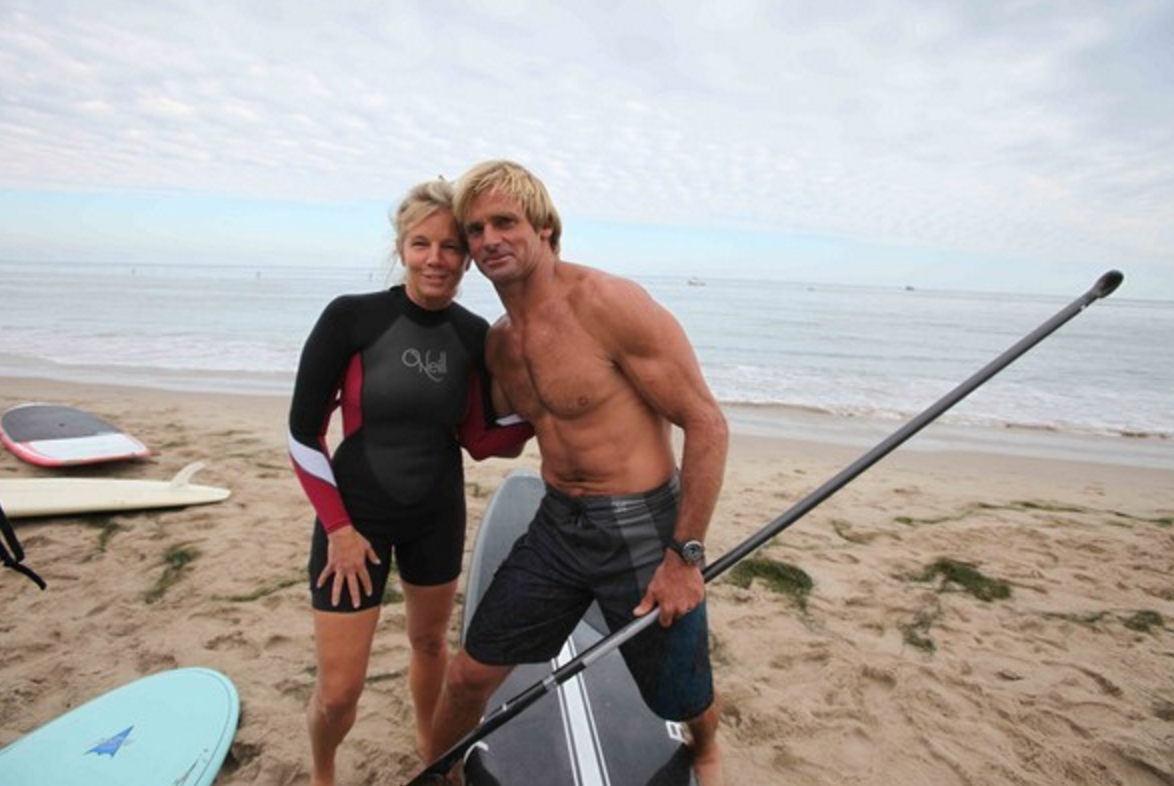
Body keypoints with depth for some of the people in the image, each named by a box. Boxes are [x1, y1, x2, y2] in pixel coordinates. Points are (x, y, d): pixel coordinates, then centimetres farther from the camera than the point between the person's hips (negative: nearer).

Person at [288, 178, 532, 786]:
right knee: (339, 689, 4)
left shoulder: (474, 336, -7)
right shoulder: (352, 317, -17)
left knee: (430, 640, 22)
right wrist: (338, 527, -11)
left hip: (437, 513, 3)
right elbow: (303, 433, -11)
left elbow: (479, 441, -1)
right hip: (354, 512, -3)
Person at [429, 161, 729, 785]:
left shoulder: (610, 304, -19)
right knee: (469, 674, 10)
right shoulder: (498, 342, 4)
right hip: (557, 525, 6)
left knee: (683, 701, 16)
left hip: (642, 528, -5)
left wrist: (685, 556, -17)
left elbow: (707, 425, -18)